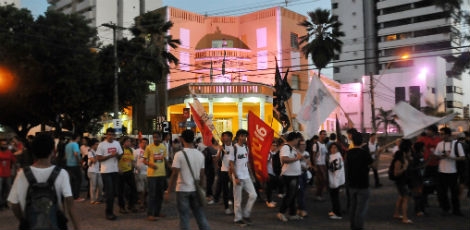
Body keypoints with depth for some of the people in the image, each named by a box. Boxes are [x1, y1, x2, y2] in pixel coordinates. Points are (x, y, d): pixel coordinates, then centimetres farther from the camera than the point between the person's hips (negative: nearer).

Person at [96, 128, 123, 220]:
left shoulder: (117, 143, 9)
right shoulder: (101, 145, -7)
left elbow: (120, 156, 13)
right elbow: (98, 158, -10)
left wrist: (117, 155, -10)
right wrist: (110, 155, -19)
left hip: (115, 170, 5)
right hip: (106, 171, -5)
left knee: (114, 192, 10)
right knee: (109, 192, -4)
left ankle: (109, 210, 23)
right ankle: (109, 212, 6)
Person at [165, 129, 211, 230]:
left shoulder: (179, 154, -11)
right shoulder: (200, 154, 3)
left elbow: (174, 174, -14)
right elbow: (202, 175, 7)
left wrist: (168, 192, -8)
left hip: (182, 190, -4)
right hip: (195, 190, 4)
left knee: (184, 218, 4)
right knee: (200, 216, 12)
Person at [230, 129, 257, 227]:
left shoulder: (246, 147, 10)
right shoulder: (234, 148, -10)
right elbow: (231, 164, -12)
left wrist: (250, 174, 11)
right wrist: (236, 177, -16)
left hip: (246, 177, 6)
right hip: (238, 177, -6)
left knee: (253, 195, 0)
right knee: (238, 199, 2)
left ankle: (246, 215, 15)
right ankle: (238, 219, 15)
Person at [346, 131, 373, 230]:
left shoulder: (349, 153, -1)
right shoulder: (364, 153, -15)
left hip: (351, 184, 5)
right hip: (363, 185, -5)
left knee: (352, 207, 15)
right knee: (361, 208, 0)